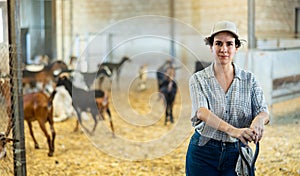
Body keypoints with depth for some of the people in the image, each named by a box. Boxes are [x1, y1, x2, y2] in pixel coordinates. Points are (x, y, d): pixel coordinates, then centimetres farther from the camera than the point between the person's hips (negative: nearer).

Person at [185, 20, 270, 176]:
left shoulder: (249, 79, 3)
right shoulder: (198, 79, -4)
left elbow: (263, 111, -7)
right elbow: (201, 112, -20)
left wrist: (258, 120, -33)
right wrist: (232, 130, -37)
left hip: (237, 154, 2)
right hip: (203, 154, -1)